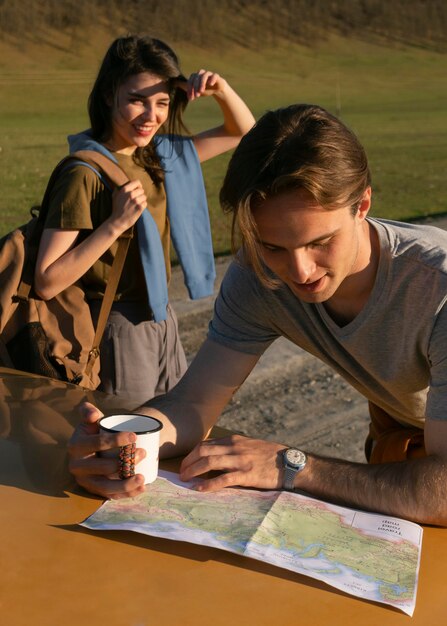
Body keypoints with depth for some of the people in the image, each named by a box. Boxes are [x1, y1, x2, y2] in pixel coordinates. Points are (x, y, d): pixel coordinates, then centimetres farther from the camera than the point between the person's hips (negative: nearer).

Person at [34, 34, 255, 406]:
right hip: (118, 330, -8)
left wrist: (221, 90, -6)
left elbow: (243, 132, 14)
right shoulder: (85, 173, -19)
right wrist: (116, 223, -28)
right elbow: (46, 282, -23)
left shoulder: (162, 155, 3)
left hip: (162, 319, 8)